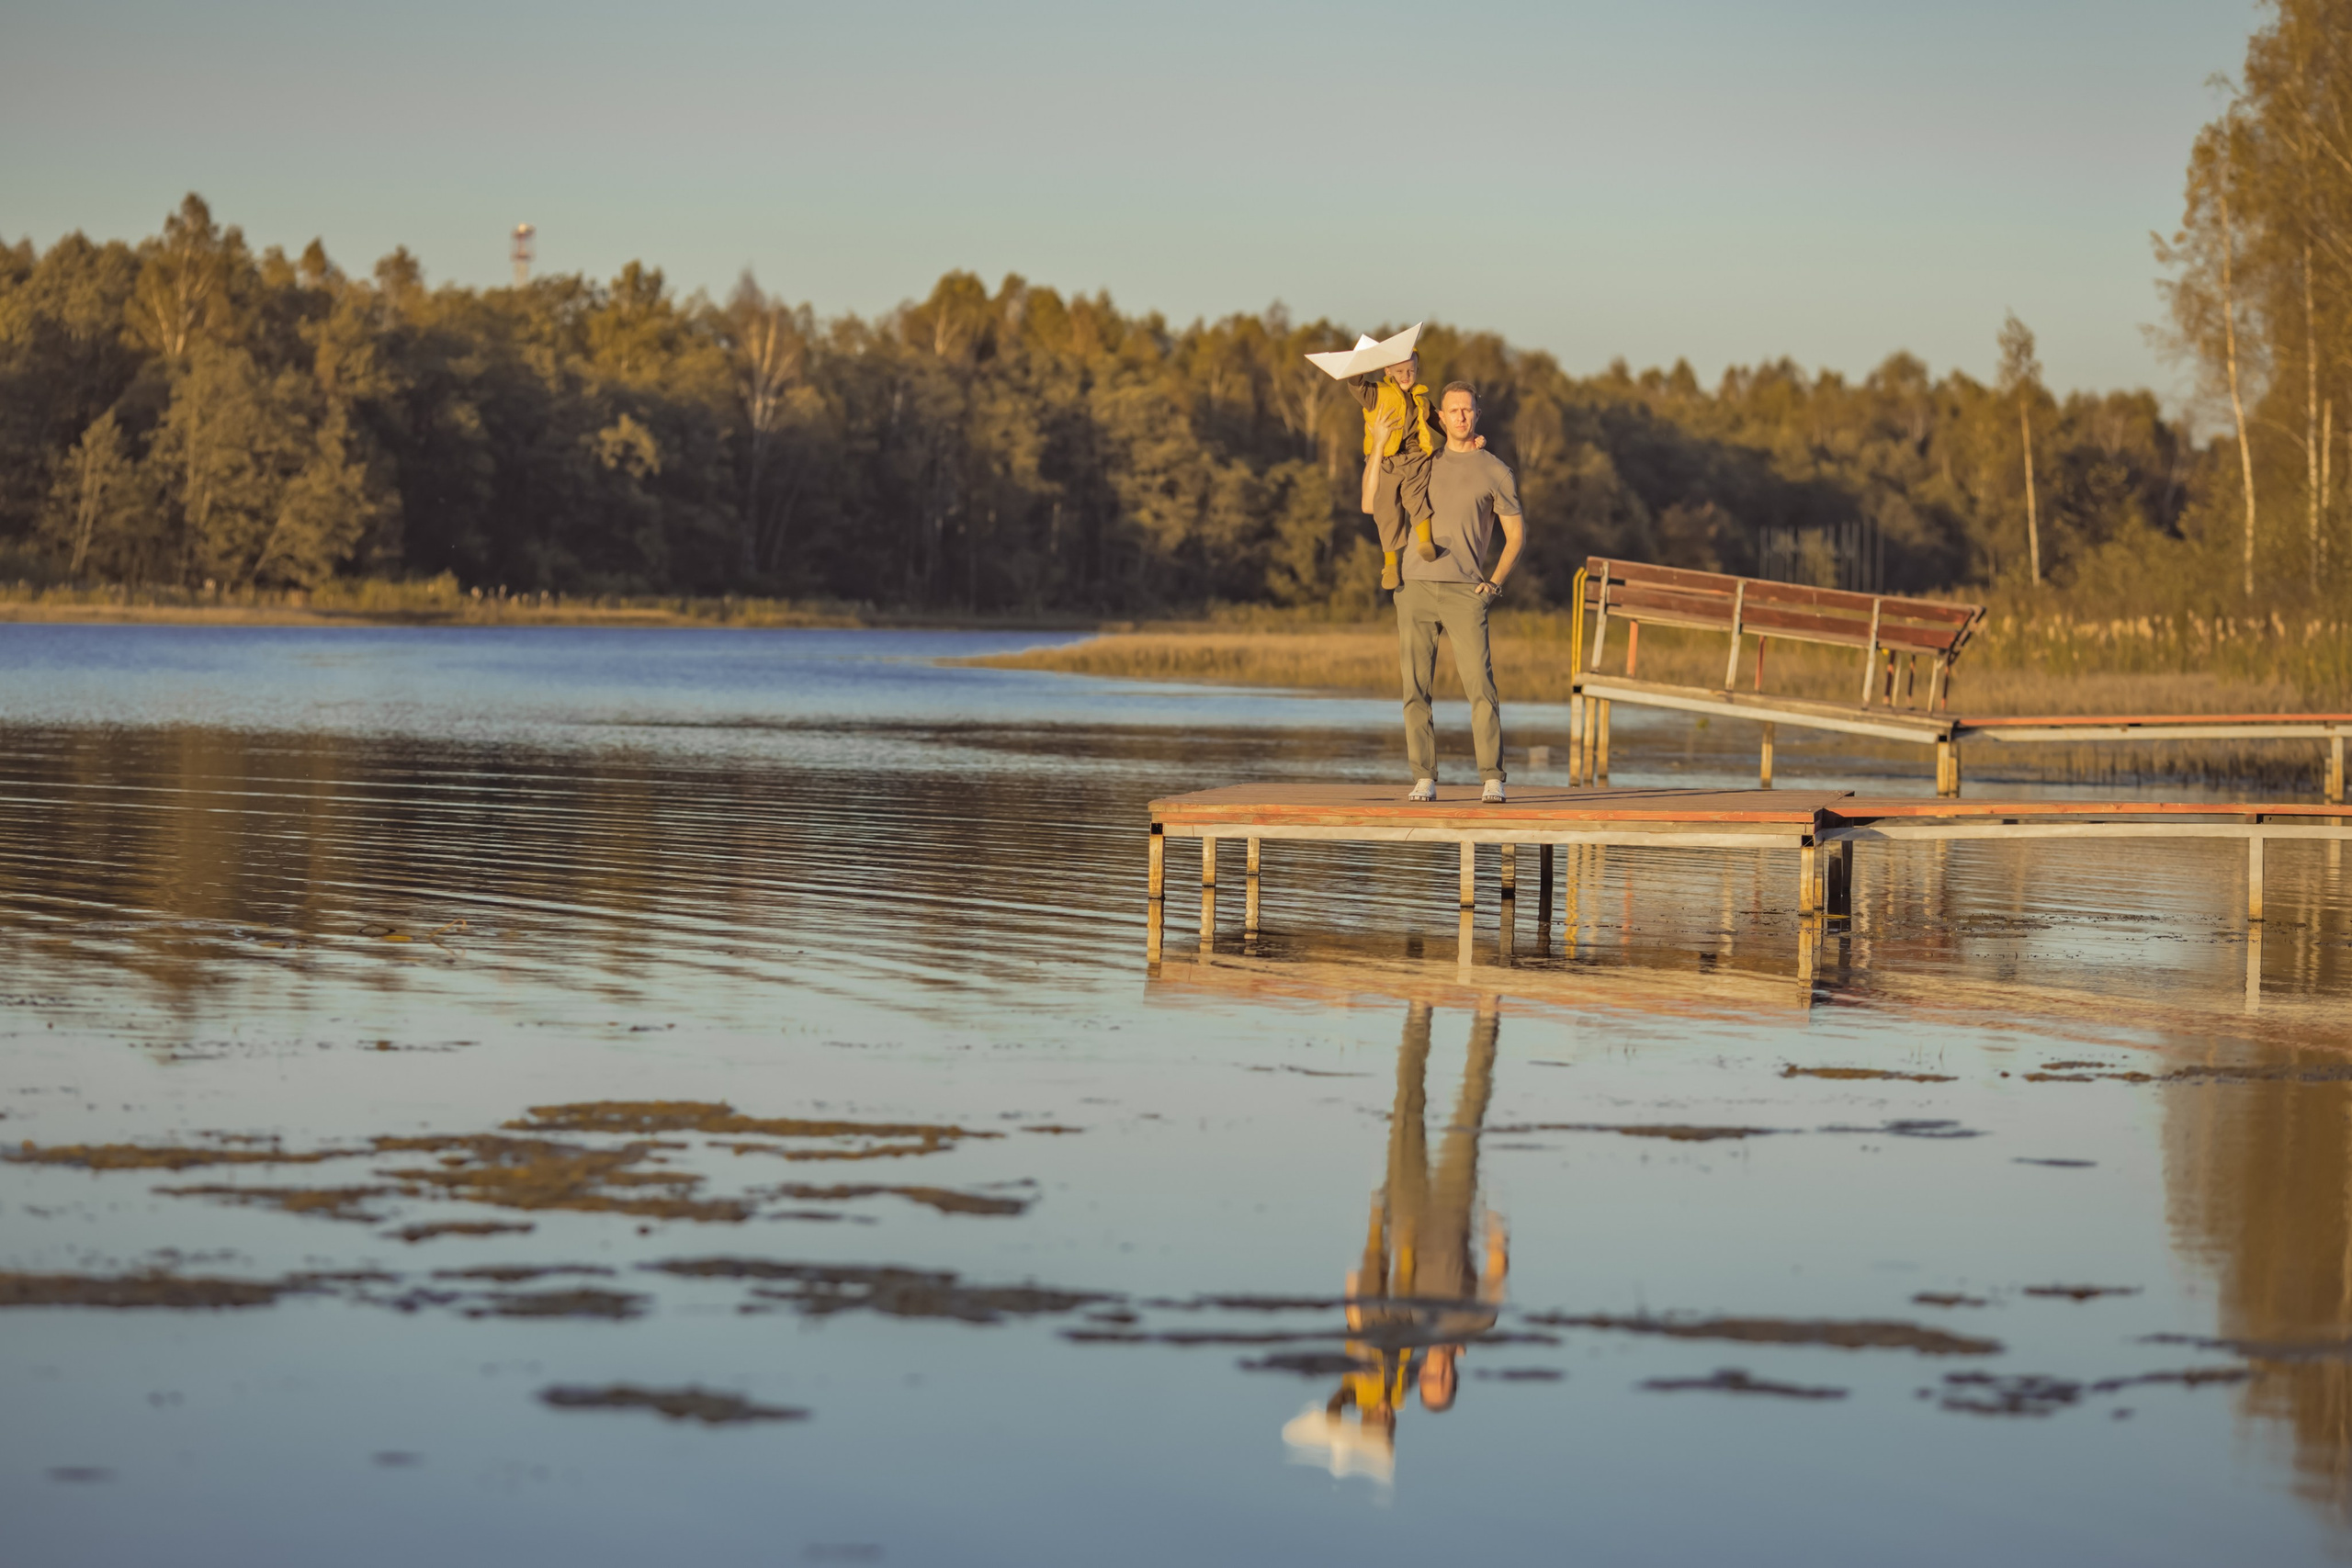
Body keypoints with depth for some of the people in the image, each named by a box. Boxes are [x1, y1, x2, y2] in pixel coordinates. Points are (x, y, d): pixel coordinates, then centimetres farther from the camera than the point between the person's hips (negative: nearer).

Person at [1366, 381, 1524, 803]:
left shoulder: (1495, 472, 10)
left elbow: (1516, 535, 13)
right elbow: (1370, 504, 12)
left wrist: (1495, 583, 0)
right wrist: (1379, 445, 6)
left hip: (1465, 592, -2)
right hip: (1416, 589, 2)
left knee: (1480, 685, -12)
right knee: (1416, 689, -2)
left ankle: (1492, 779, -11)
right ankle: (1424, 778, 1)